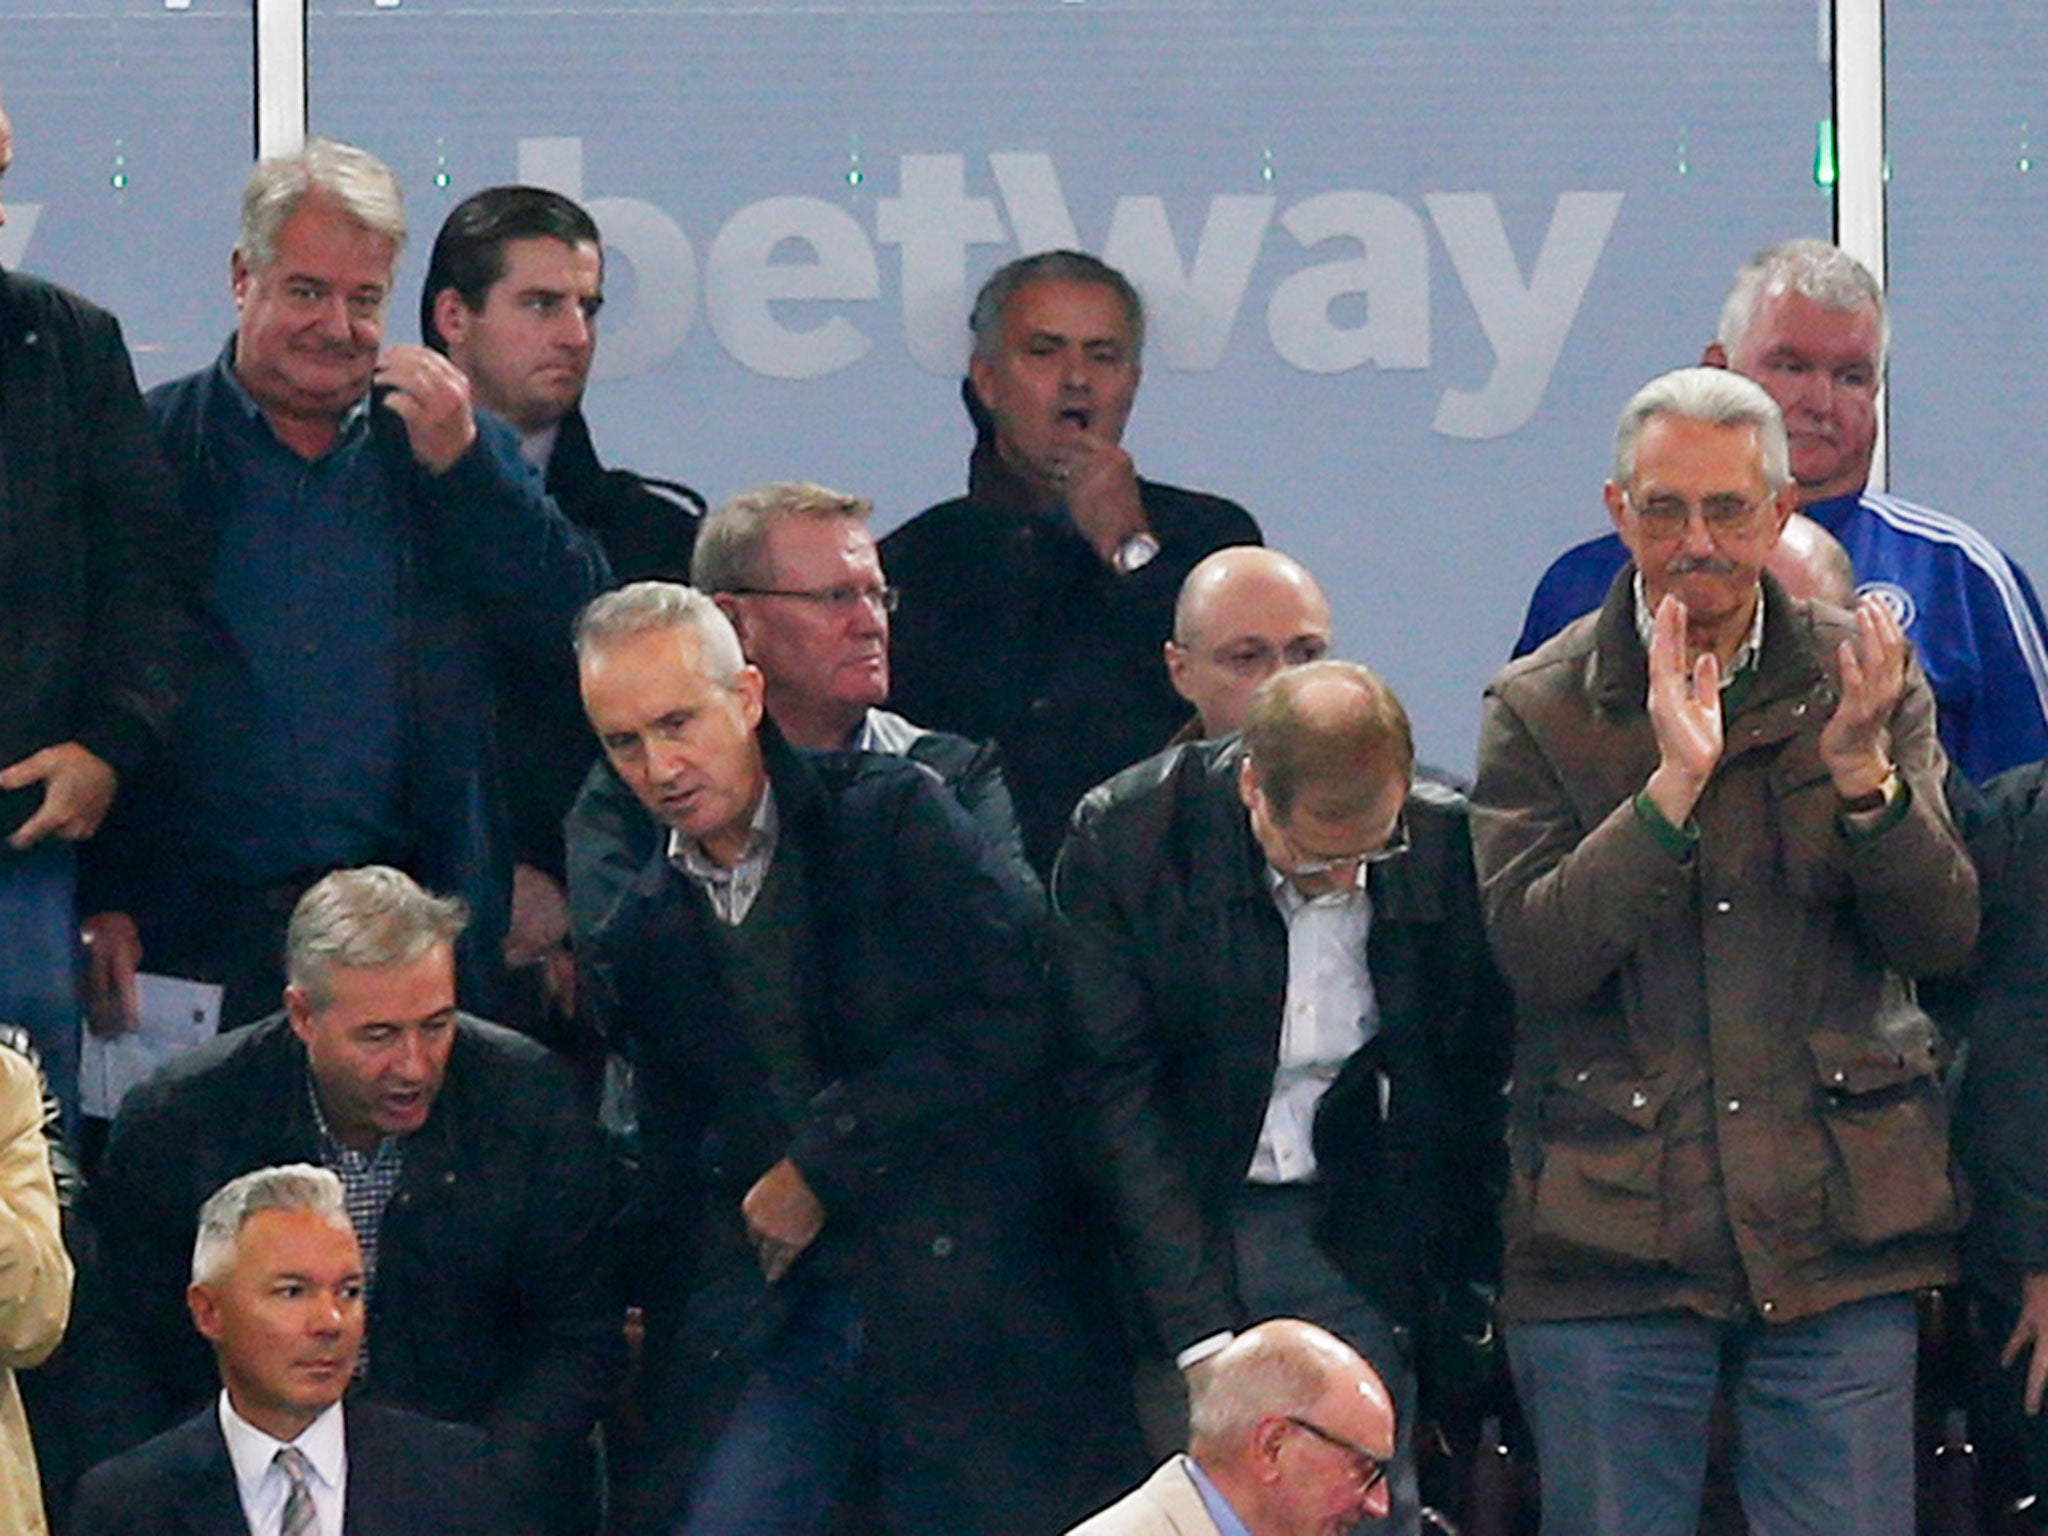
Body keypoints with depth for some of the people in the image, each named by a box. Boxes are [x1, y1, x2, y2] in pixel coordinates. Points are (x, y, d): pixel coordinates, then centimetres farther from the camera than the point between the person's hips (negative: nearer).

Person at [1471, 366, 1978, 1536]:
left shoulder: (1865, 685, 8)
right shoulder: (1542, 712, 2)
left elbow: (1946, 934, 0)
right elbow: (1534, 950, -10)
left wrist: (1861, 773, -17)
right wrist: (1672, 782, -19)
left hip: (1838, 1233, 1)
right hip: (1611, 1243, -1)